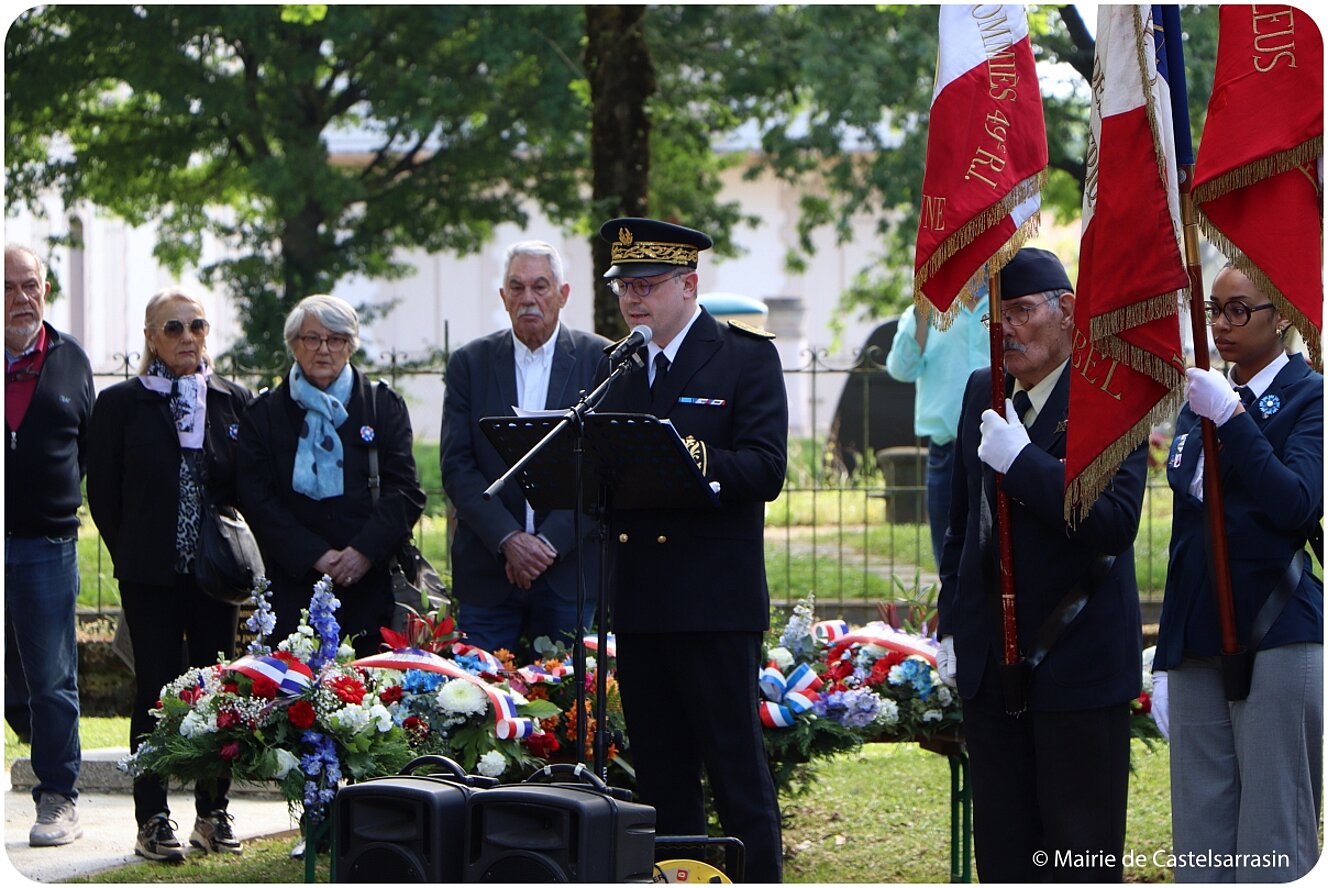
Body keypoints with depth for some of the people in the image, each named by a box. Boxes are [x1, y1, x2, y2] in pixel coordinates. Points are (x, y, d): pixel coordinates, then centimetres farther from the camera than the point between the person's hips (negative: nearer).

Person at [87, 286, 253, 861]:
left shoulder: (234, 401, 8)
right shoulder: (121, 404, 2)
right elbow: (102, 490, 3)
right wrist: (130, 553, -1)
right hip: (151, 576, -2)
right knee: (157, 689, -3)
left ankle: (213, 814, 12)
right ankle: (152, 820, 1)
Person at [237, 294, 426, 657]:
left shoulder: (384, 406, 12)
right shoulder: (264, 414, 12)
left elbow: (404, 491, 4)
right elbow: (256, 500, 3)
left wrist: (366, 550, -11)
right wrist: (314, 555, -9)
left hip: (371, 581, 0)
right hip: (295, 587, 0)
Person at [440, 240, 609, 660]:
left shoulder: (600, 361, 3)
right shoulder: (469, 363, 7)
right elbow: (456, 467, 1)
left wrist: (551, 542, -12)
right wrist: (508, 540, -12)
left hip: (570, 572, -1)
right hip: (487, 573, 1)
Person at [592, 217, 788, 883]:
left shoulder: (748, 359, -1)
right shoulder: (615, 367, 17)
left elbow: (765, 471, -12)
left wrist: (685, 459, -25)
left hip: (715, 603, -6)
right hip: (637, 603, 6)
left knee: (737, 772, -4)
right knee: (660, 778, 9)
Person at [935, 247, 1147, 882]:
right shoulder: (983, 392, 11)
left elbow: (1115, 524, -21)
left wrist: (1022, 460, -24)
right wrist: (951, 626, 14)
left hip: (1077, 660, -6)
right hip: (991, 664, 6)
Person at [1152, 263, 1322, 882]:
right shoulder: (1200, 400, 18)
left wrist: (1232, 417, -22)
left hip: (1275, 634, -7)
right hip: (1197, 639, 7)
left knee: (1273, 834, -6)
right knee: (1202, 828, 5)